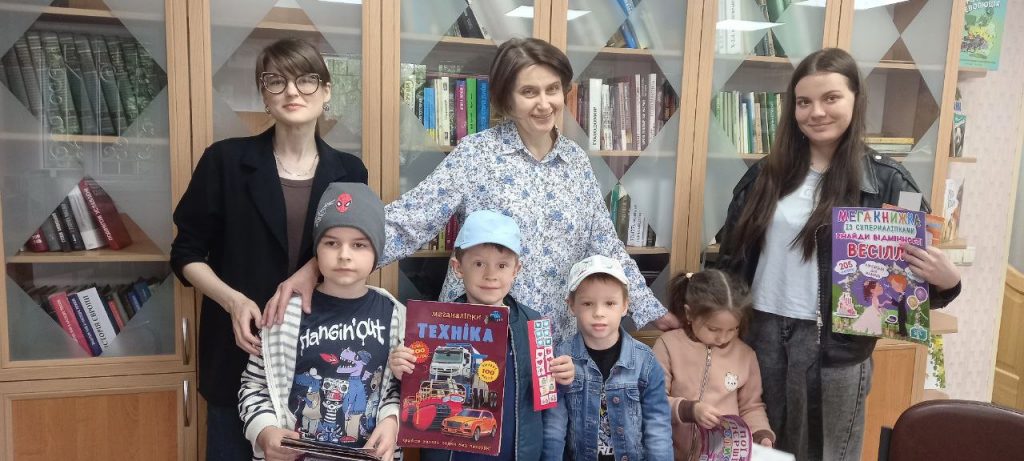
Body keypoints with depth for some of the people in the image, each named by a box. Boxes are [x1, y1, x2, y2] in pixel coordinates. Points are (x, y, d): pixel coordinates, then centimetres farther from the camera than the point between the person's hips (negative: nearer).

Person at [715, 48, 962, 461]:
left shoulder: (886, 180, -6)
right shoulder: (767, 173, 3)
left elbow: (917, 264, -1)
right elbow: (733, 253, 8)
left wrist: (948, 280, -23)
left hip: (836, 344, -3)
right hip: (760, 333, 3)